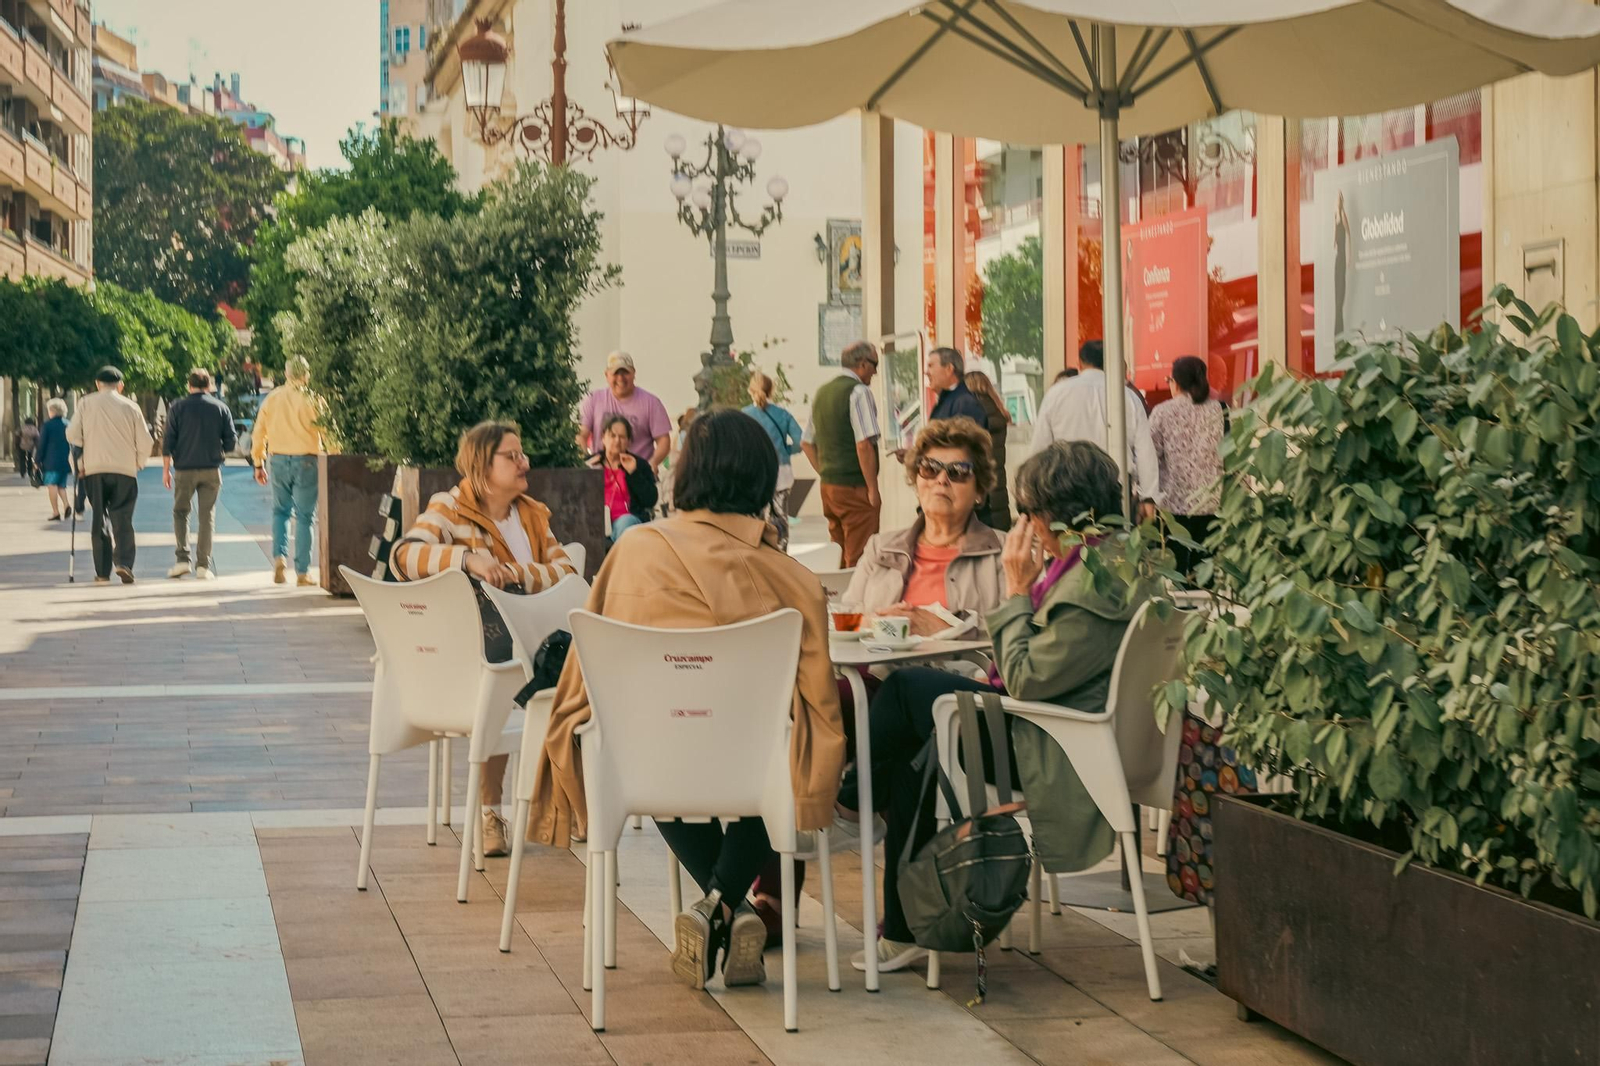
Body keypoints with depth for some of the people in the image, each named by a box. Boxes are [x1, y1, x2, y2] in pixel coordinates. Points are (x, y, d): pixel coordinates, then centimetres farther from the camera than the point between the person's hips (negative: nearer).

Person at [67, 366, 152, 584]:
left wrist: (81, 460, 20)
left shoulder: (86, 403, 5)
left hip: (94, 468, 1)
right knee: (123, 519, 3)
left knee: (99, 520, 7)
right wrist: (139, 462, 19)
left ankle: (102, 571, 4)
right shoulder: (130, 406, 3)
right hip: (125, 469, -1)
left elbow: (72, 434, 3)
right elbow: (145, 441, 3)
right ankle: (123, 562, -17)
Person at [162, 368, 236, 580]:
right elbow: (231, 441, 2)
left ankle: (182, 558, -2)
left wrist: (166, 469, 3)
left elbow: (168, 441, -3)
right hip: (211, 470, 1)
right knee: (207, 515, 4)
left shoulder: (177, 408, 0)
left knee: (180, 511, 12)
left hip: (184, 469, -1)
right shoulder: (221, 408, 2)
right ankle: (203, 565, 0)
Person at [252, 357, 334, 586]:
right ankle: (302, 572, 2)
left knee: (280, 511, 19)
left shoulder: (272, 399, 6)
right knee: (304, 516, 2)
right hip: (306, 461, -3)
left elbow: (258, 433, 10)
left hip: (278, 460, 3)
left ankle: (279, 556, -3)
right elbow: (328, 432, -5)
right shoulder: (312, 400, -5)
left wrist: (258, 464, 18)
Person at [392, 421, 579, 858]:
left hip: (531, 636, 4)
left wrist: (517, 573, -12)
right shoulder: (449, 510, 3)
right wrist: (467, 558, -30)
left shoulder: (533, 514, 19)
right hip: (470, 645, -4)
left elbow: (566, 572, 6)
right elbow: (404, 555, -16)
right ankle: (488, 812, -19)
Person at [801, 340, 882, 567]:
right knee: (859, 562, -7)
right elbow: (864, 445, -18)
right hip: (854, 488, -8)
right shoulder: (859, 391, -11)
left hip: (828, 486, 8)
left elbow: (806, 442, 20)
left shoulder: (822, 393, 14)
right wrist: (873, 489, -13)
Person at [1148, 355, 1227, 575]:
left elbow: (1151, 457, -2)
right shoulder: (1220, 410, 2)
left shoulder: (1162, 412, -3)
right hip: (1211, 502, 2)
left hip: (1174, 501, -2)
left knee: (1175, 569, 3)